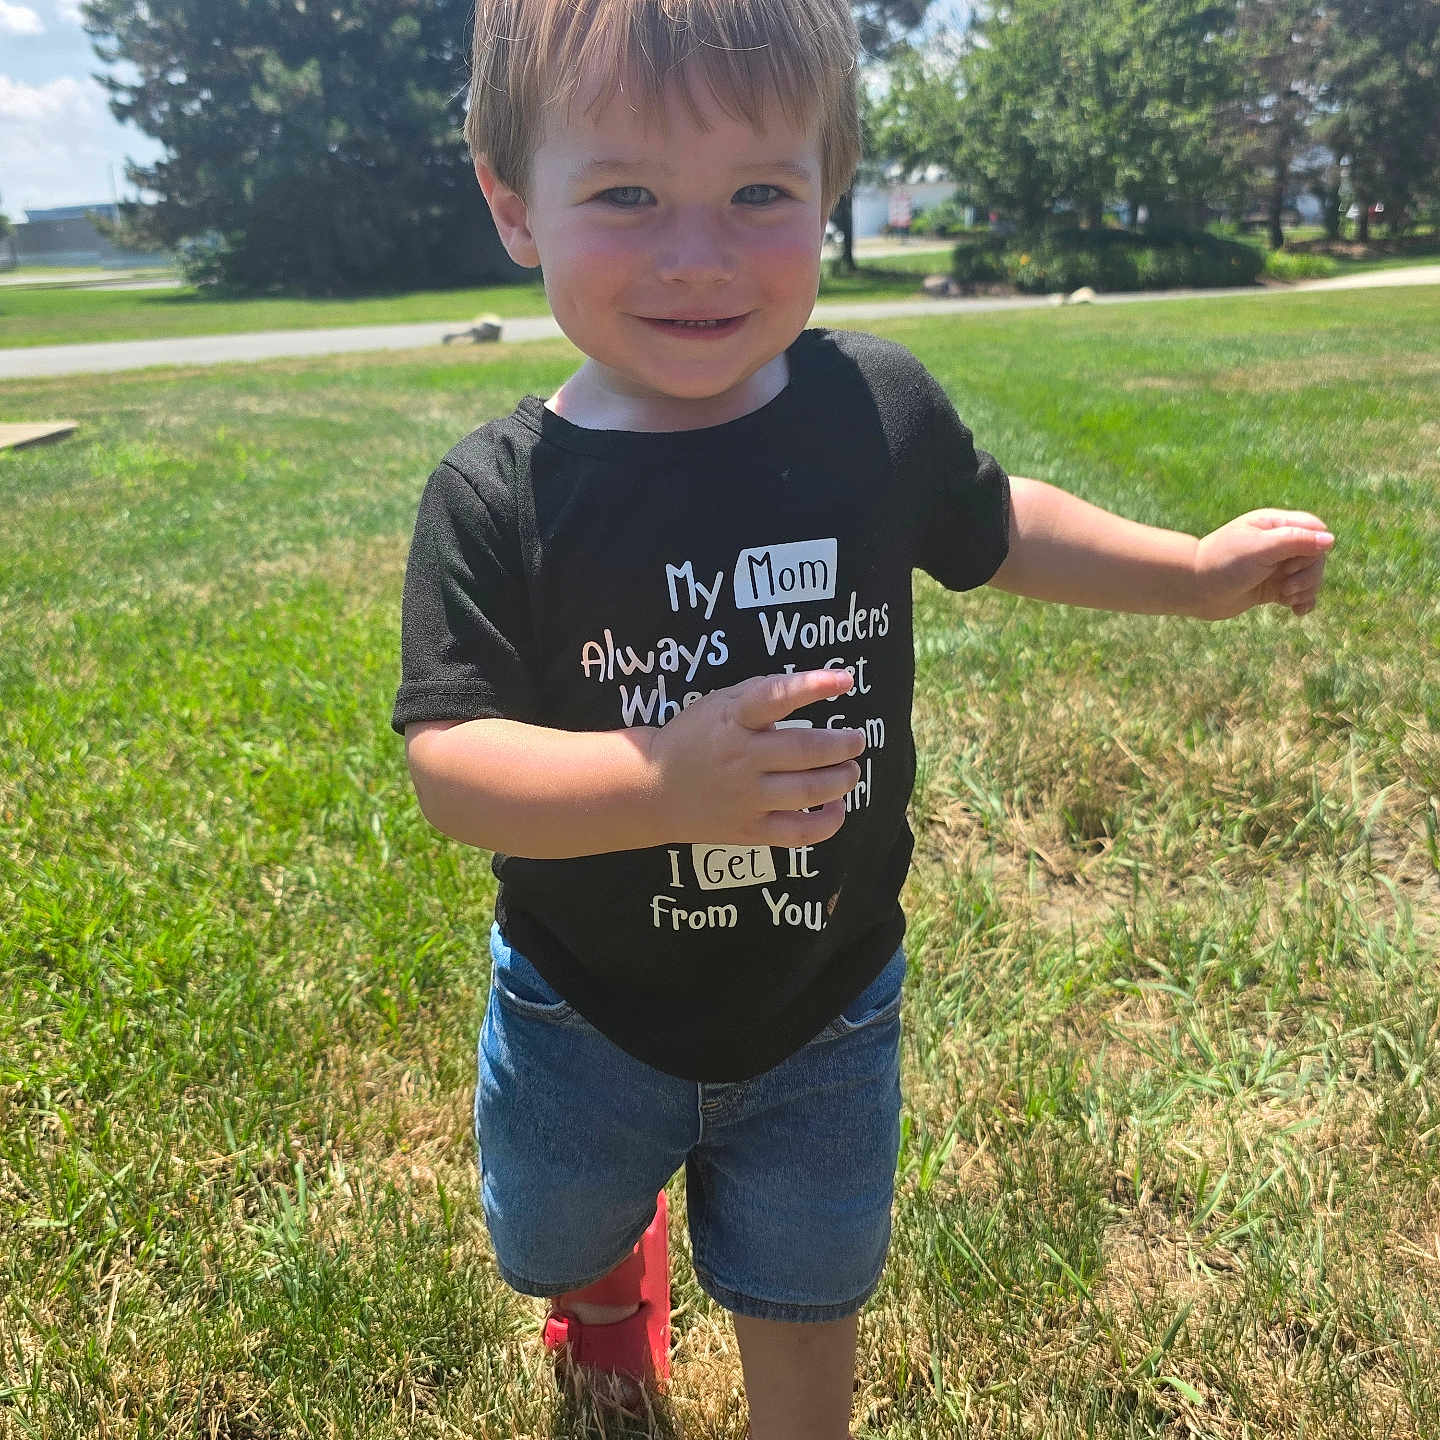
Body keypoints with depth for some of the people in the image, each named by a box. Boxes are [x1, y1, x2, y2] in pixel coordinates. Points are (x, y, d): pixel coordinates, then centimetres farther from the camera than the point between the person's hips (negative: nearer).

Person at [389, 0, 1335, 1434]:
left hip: (826, 1007, 1)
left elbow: (990, 527, 7)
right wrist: (659, 782, -43)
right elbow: (447, 764, -26)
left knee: (806, 1305, 22)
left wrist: (1199, 571, 9)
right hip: (587, 1014, 0)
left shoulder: (877, 406, -13)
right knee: (549, 1249, 30)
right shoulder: (496, 494, -21)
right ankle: (613, 1263, 67)